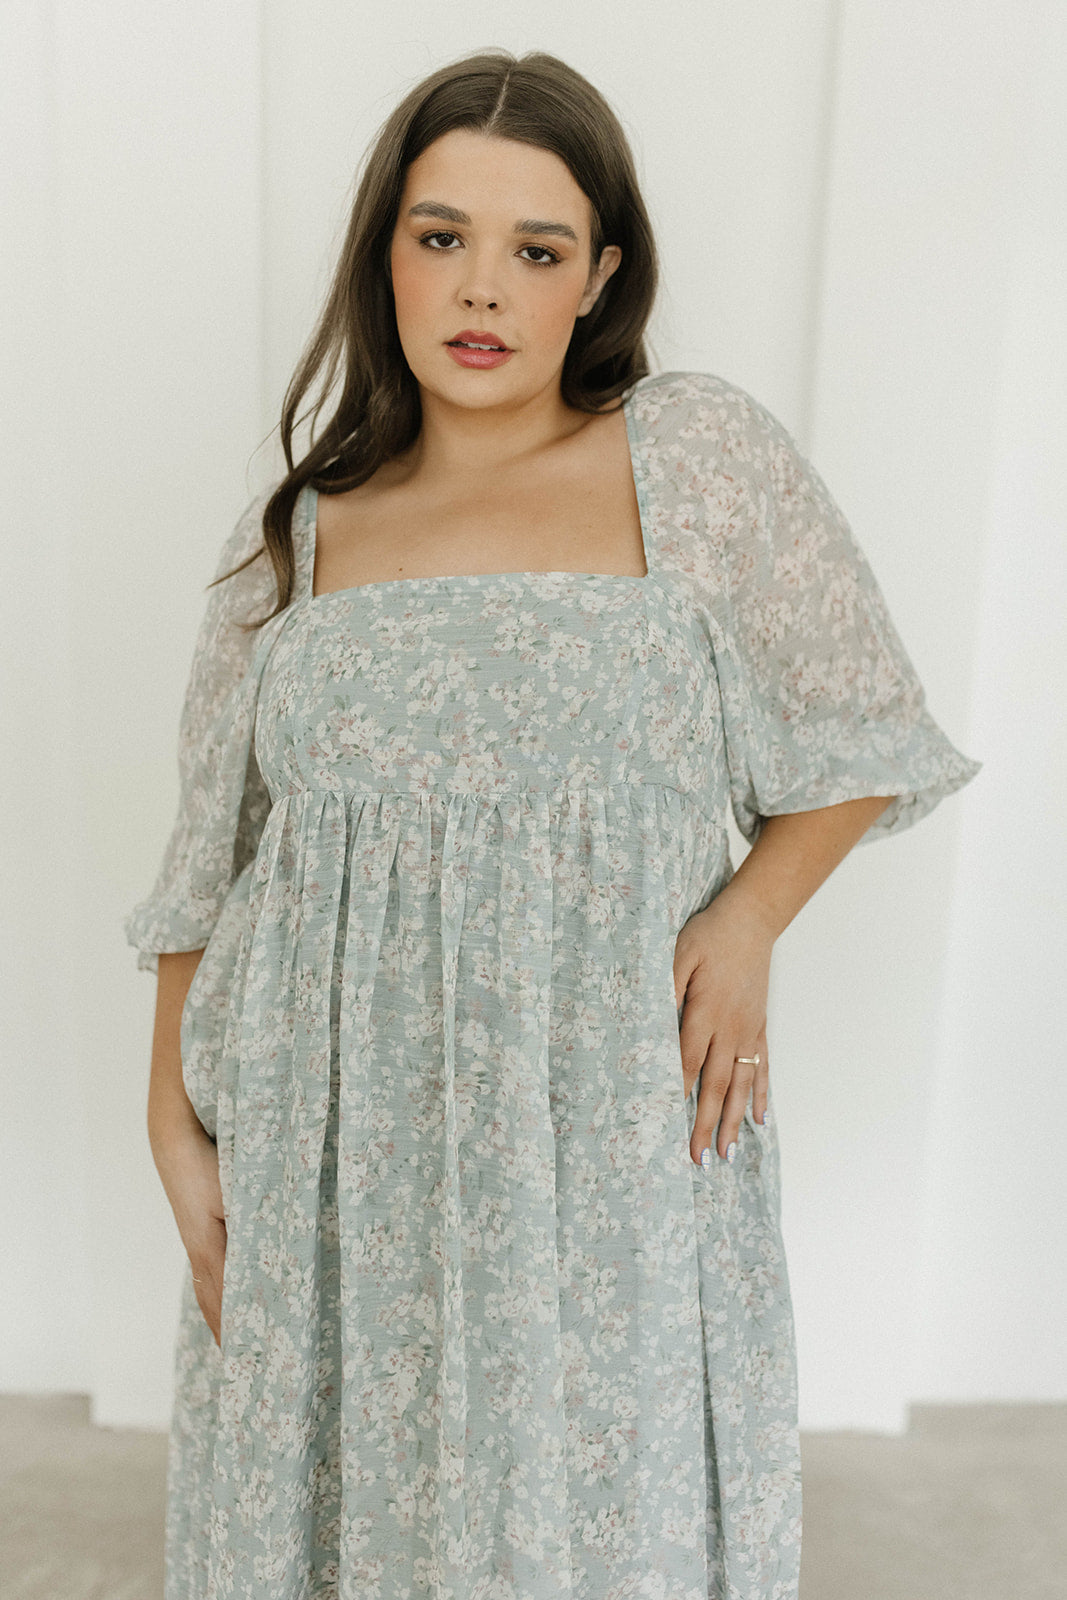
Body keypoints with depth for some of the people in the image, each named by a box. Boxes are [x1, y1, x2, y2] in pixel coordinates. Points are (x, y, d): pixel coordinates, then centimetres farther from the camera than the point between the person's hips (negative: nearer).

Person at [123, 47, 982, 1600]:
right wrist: (176, 1123, 4)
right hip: (336, 1146, 2)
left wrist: (750, 912, -9)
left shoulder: (707, 460, -1)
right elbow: (210, 865, 8)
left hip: (616, 1127, -1)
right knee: (351, 1474, 16)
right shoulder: (294, 533, 5)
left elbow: (862, 737, 6)